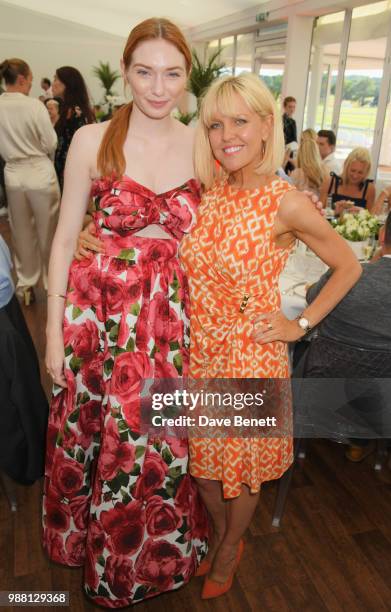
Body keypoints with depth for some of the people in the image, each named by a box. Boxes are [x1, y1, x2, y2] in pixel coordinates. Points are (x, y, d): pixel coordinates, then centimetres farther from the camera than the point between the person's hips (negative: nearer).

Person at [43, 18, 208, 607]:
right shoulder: (93, 140, -5)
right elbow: (66, 237, -3)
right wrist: (55, 329, -4)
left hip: (169, 316, 2)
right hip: (97, 310, -1)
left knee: (156, 443, 15)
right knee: (86, 434, 17)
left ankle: (150, 552, 47)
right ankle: (86, 540, 50)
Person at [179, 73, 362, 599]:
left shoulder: (287, 204, -16)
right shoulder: (206, 194, -2)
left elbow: (348, 267, -5)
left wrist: (300, 325, -8)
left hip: (250, 358, -4)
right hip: (199, 353, 4)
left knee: (243, 465, 17)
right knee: (203, 458, 20)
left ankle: (230, 548, 49)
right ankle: (219, 535, 52)